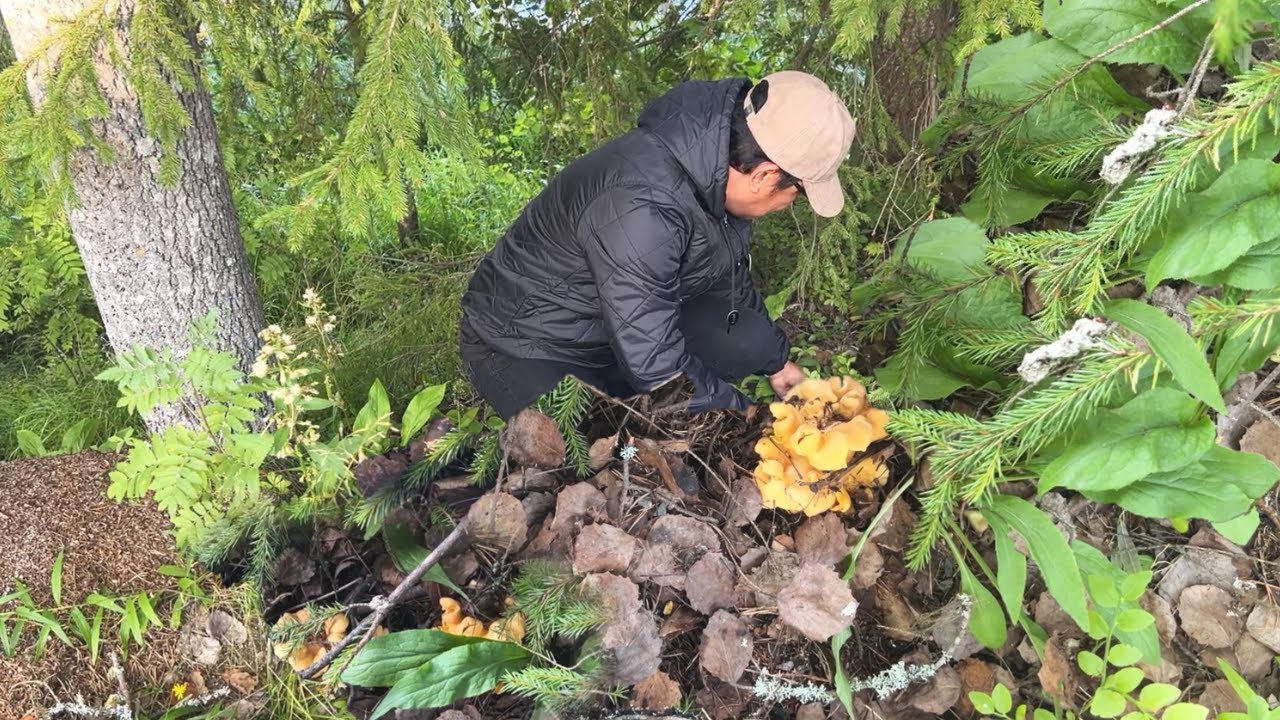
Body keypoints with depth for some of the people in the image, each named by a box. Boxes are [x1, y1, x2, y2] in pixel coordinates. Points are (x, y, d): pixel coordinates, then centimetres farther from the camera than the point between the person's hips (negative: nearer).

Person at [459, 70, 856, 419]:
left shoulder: (722, 160, -9)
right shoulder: (641, 206, -38)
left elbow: (729, 274, 10)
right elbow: (655, 364, -34)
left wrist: (776, 359, 20)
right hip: (527, 347, -8)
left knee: (750, 340, -7)